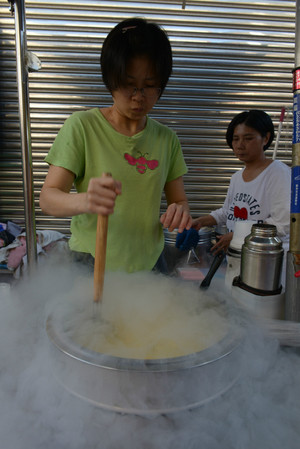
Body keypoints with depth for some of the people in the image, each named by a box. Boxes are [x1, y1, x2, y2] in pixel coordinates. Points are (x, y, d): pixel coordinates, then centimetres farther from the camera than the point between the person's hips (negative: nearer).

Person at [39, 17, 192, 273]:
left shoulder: (166, 139, 2)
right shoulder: (81, 126, -9)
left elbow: (179, 199, 6)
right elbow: (47, 198, -13)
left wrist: (180, 213, -18)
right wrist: (84, 201, -35)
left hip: (149, 264, 4)